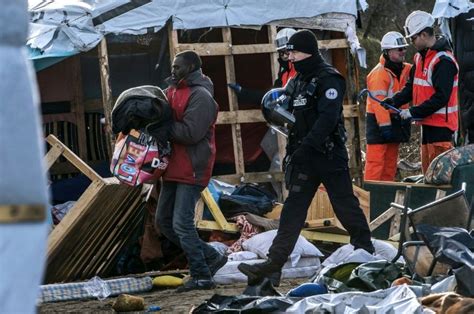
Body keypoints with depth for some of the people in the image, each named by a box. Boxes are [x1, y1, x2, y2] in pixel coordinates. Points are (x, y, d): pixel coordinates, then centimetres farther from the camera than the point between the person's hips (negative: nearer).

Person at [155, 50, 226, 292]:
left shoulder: (200, 96, -15)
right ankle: (211, 257, 19)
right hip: (174, 168, 10)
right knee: (163, 220, 12)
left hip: (192, 170, -10)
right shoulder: (173, 91, 13)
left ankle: (202, 276, -4)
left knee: (181, 223, -12)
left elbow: (190, 132, -23)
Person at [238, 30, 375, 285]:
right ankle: (274, 263, -1)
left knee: (345, 205, 0)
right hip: (303, 156, 8)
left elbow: (328, 118, -22)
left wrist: (306, 146, -26)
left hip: (329, 154, -8)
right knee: (293, 208, 3)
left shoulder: (328, 79, -12)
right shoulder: (297, 81, 17)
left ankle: (365, 253, 14)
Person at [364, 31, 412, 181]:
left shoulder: (404, 69, 11)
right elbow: (378, 102, -20)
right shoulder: (379, 73, -16)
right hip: (379, 121, -9)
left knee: (391, 159, 14)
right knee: (376, 159, -10)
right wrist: (385, 125, -24)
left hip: (396, 120, 9)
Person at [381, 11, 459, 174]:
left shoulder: (443, 61, -17)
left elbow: (441, 98, -21)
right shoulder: (420, 57, 14)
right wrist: (395, 101, 0)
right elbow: (412, 85, 18)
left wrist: (414, 112, -19)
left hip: (441, 124, -9)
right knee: (427, 168, 14)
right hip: (427, 122, 9)